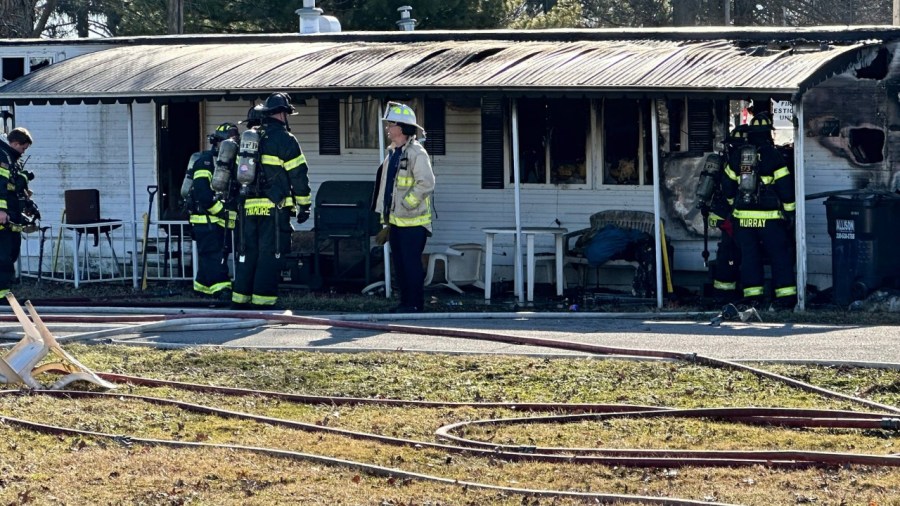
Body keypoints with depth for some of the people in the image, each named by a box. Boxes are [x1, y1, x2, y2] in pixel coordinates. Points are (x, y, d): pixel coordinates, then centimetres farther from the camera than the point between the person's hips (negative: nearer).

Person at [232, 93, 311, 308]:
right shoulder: (285, 139, -6)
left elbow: (239, 173, 21)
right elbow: (298, 175, -7)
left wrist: (238, 205, 27)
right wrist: (304, 205, 1)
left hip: (248, 207, 6)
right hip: (274, 208, -6)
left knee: (247, 252, 11)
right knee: (269, 254, -4)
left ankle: (240, 298, 12)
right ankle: (263, 299, -6)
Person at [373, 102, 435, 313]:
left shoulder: (416, 153, -13)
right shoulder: (392, 154, 16)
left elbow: (426, 184, -20)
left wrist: (405, 204, -19)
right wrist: (385, 216, 20)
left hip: (412, 222, -9)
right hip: (395, 221, 9)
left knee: (411, 264, -7)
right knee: (399, 264, 11)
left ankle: (415, 304, -3)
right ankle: (405, 302, 17)